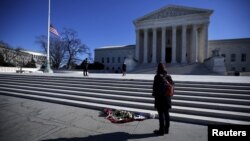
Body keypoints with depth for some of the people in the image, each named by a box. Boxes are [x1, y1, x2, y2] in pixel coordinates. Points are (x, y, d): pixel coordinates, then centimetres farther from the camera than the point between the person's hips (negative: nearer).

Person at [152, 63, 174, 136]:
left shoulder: (157, 76, -15)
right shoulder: (168, 76, 4)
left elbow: (155, 87, -14)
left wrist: (154, 94, 1)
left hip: (160, 97, -6)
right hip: (167, 97, 6)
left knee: (161, 114, 2)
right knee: (166, 113, 14)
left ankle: (161, 130, 12)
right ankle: (166, 129, 27)